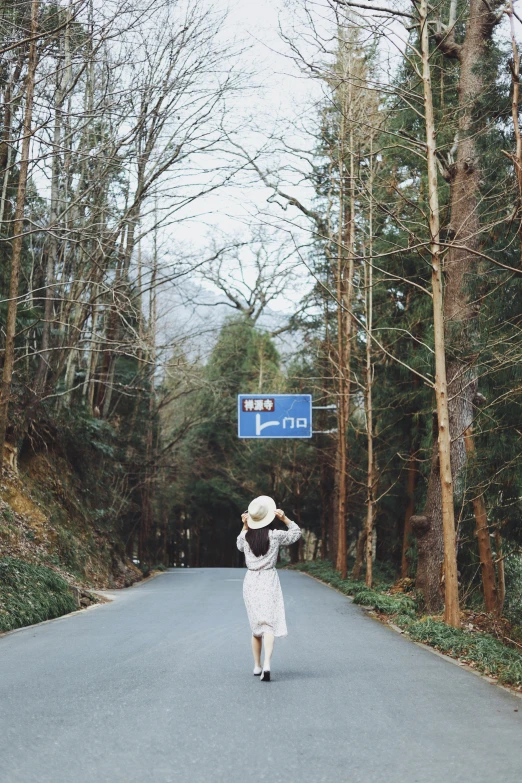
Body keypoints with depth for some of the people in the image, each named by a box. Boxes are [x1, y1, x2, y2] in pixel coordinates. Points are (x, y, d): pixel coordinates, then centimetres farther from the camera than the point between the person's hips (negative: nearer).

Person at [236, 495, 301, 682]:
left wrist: (244, 525, 15)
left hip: (251, 581, 3)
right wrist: (284, 518, 3)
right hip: (269, 580, -3)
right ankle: (266, 664, -24)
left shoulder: (246, 536, -1)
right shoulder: (275, 535, -8)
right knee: (269, 623, -7)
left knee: (256, 625, 15)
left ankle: (257, 666, 21)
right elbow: (296, 532, 9)